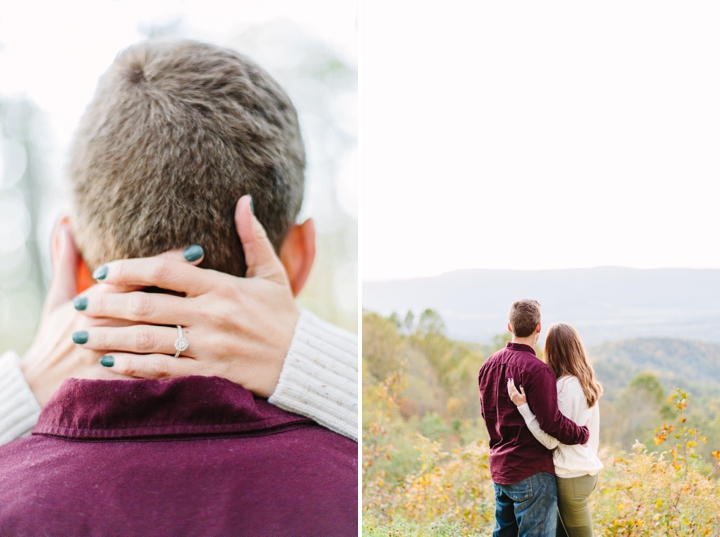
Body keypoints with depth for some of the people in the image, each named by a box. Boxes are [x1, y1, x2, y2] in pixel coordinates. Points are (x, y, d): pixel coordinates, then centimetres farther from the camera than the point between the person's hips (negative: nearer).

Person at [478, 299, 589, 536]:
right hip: (531, 472, -8)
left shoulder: (489, 365, 6)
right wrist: (583, 434, -5)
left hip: (499, 468, 8)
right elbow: (551, 422, -21)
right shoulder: (536, 370, -19)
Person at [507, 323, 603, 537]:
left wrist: (522, 405, -22)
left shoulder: (566, 385, -19)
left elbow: (551, 440, -20)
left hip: (571, 475, -8)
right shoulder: (586, 383, 7)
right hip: (587, 468, 8)